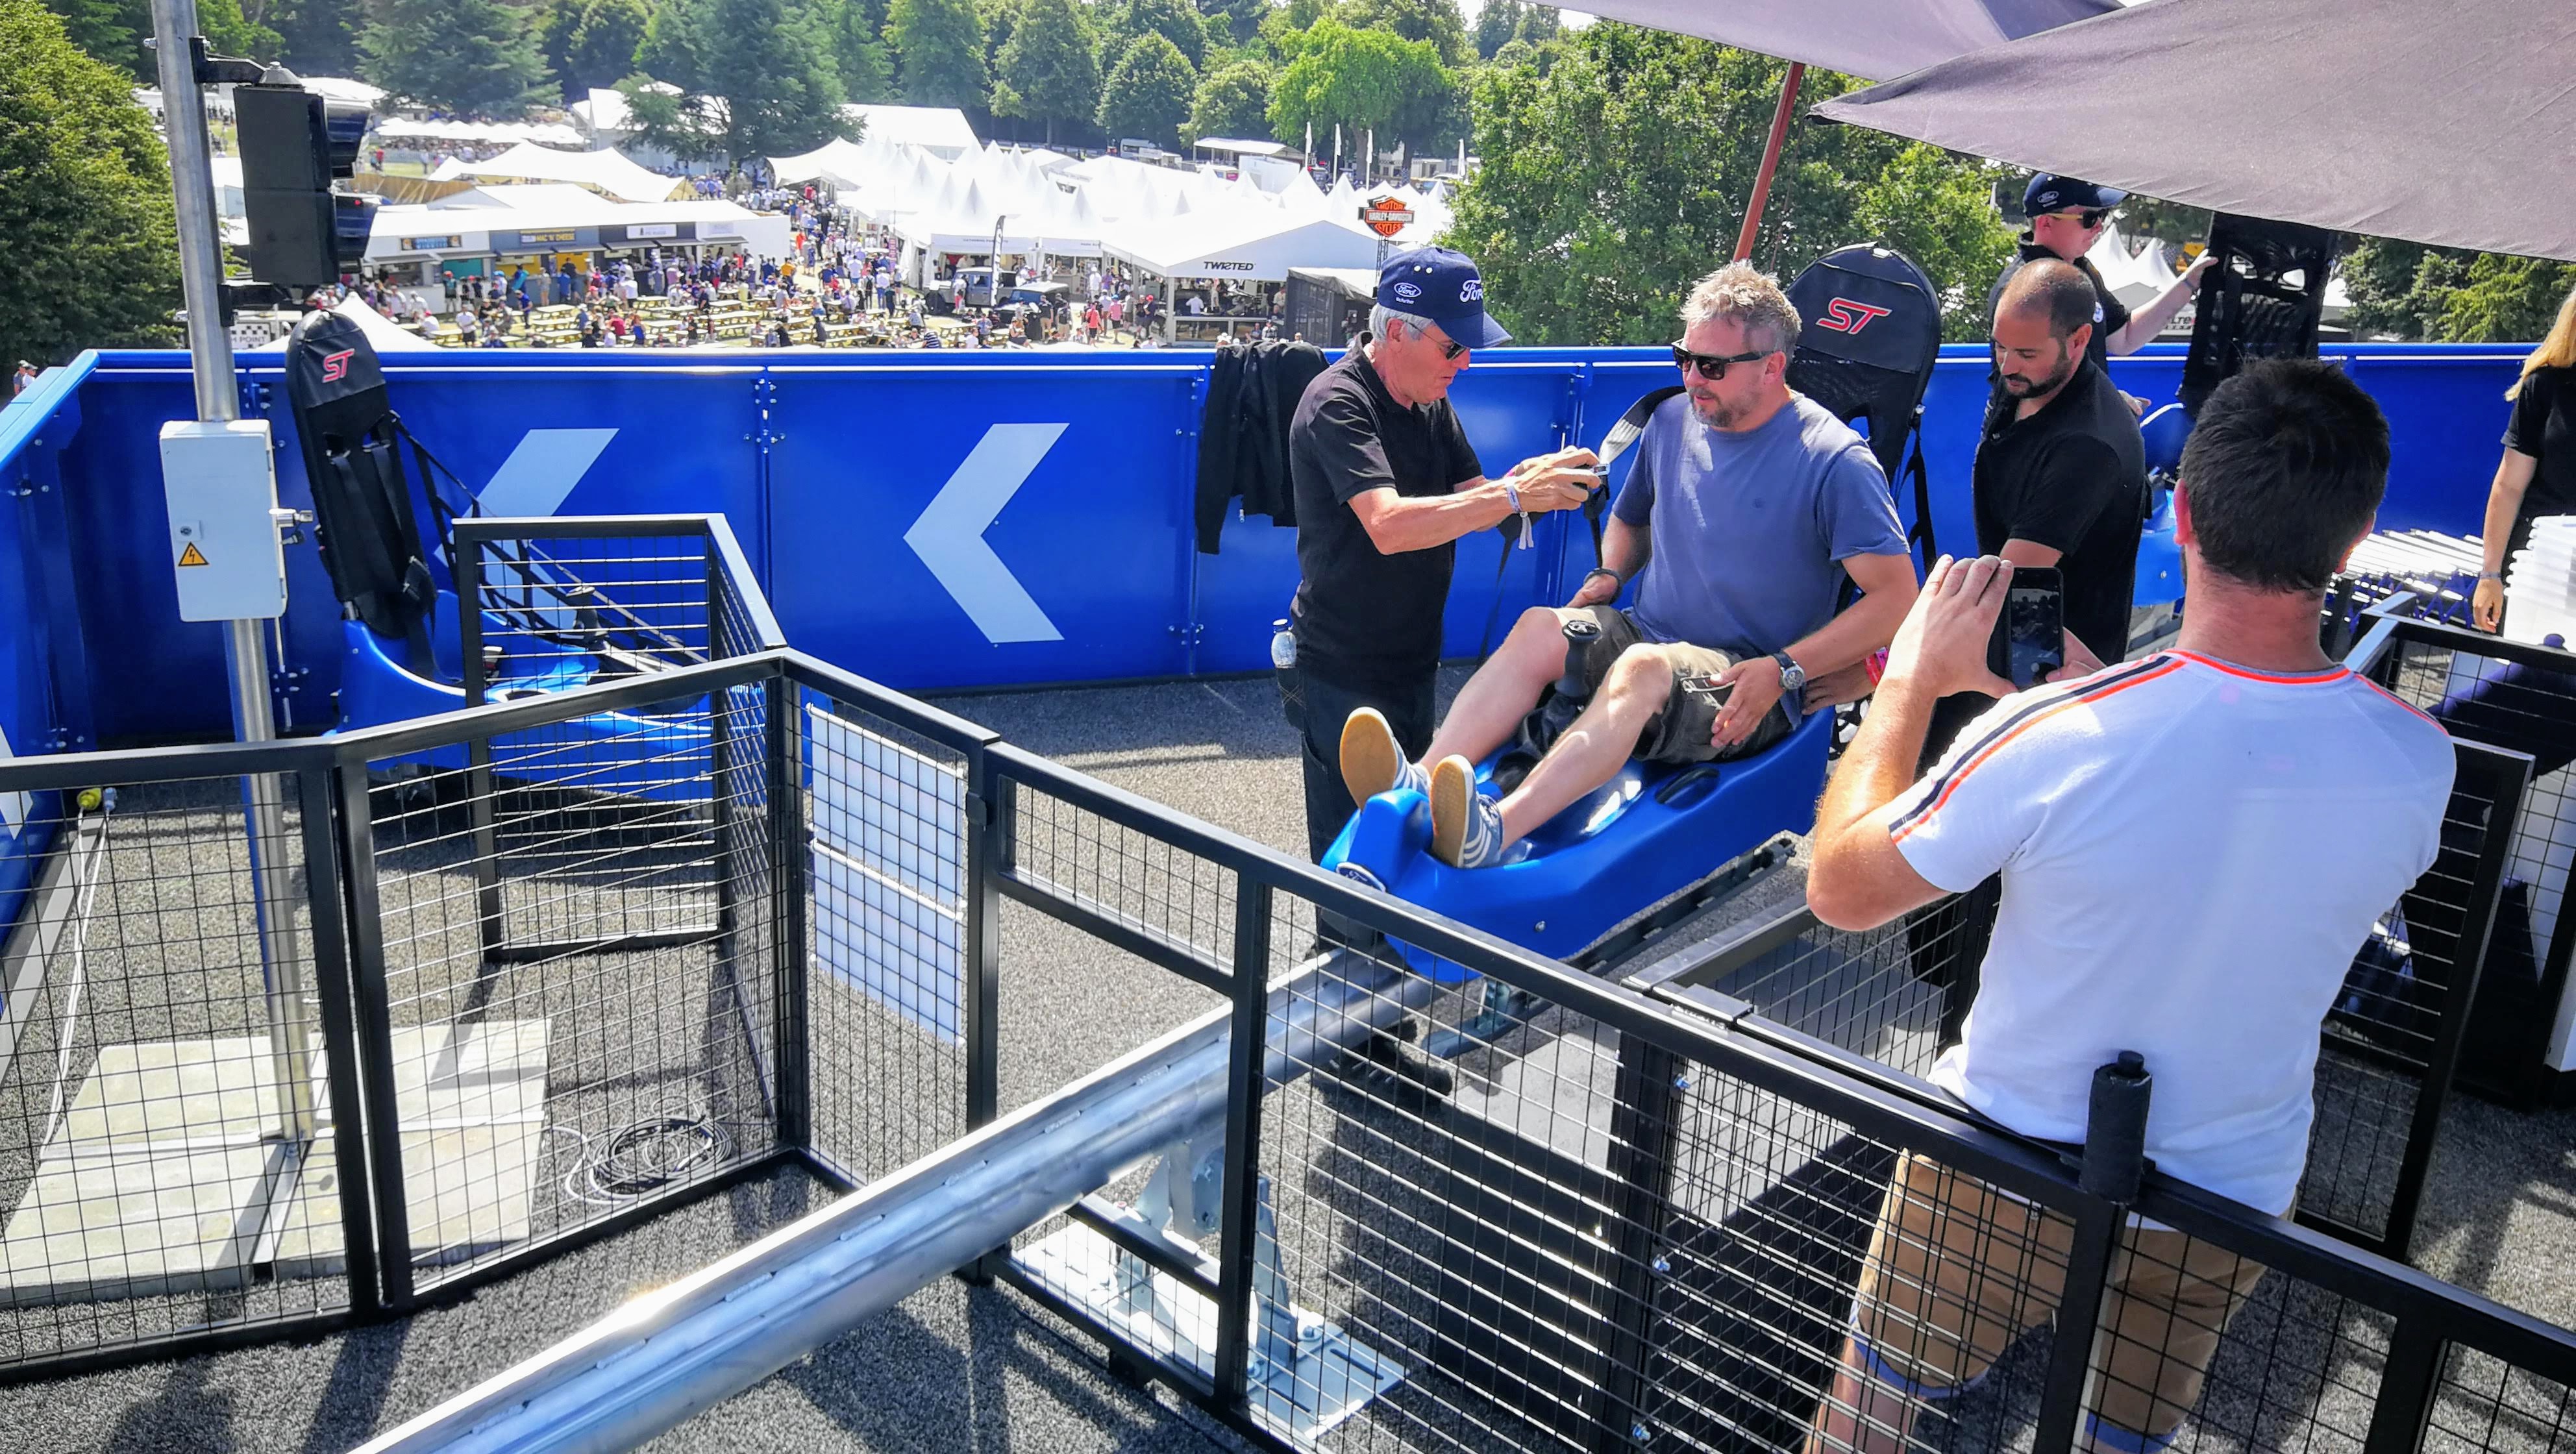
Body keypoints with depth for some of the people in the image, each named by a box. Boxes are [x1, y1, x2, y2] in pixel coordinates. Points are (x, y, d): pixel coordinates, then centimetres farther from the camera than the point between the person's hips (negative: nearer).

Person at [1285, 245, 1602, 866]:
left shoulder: (1430, 400, 9)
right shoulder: (1337, 403, -19)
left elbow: (1470, 502, 7)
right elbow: (1389, 526, -32)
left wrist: (1532, 482, -14)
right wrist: (1514, 494, -34)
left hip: (1415, 662, 8)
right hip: (1345, 670, -8)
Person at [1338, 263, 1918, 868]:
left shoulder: (1834, 460, -7)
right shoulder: (1673, 420, 12)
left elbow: (1896, 595, -12)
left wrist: (1784, 670, -20)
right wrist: (1607, 579, 8)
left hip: (1743, 685, -6)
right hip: (1646, 633, 6)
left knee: (1641, 666, -38)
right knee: (1540, 625, -25)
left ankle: (1493, 832, -57)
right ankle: (1421, 786, -43)